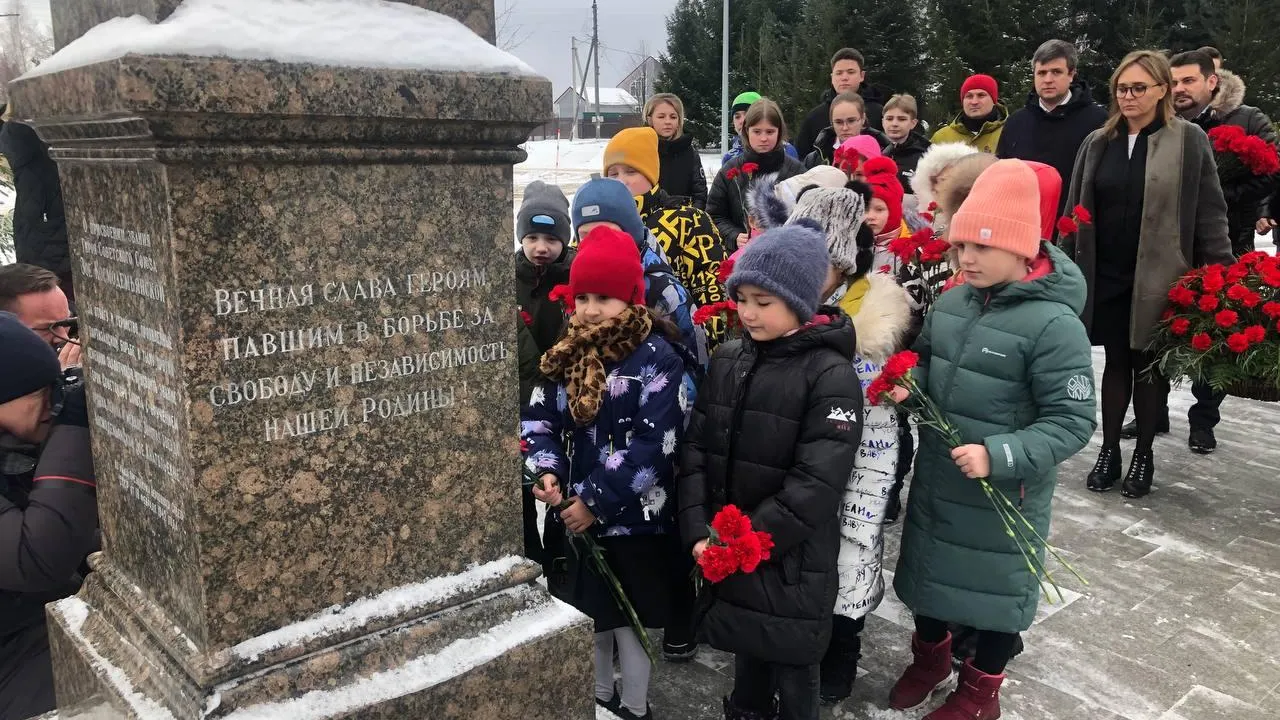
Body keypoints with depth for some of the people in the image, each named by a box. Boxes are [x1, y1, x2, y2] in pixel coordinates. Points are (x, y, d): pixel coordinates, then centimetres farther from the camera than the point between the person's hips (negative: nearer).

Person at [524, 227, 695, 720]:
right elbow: (538, 417, 8)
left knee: (628, 620, 7)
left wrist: (596, 501, -19)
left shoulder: (657, 358, -14)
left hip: (633, 518, -6)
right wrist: (547, 470, -11)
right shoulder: (567, 354, 6)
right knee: (592, 614, 21)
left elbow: (653, 444, -21)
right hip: (577, 514, 6)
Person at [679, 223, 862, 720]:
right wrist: (699, 533, -9)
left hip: (792, 563, -5)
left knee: (792, 671, 11)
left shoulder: (831, 375, -14)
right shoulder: (727, 360, 4)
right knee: (746, 653, 21)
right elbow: (696, 448, 2)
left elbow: (816, 484, -19)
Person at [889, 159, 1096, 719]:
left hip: (1005, 494, -6)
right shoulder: (952, 300, -3)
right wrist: (909, 382, -8)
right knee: (927, 569, 22)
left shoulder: (1054, 324, -23)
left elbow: (1073, 422, -21)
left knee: (996, 586, 15)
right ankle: (931, 655, 50)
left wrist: (999, 456, -30)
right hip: (935, 477, 6)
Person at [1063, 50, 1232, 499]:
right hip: (1104, 276, 2)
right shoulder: (1098, 142, 7)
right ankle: (1109, 450, 20)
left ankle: (1144, 454, 22)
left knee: (1150, 365, 7)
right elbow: (1075, 210, 10)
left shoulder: (1189, 141, -2)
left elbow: (1211, 214, -3)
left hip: (1159, 279, -2)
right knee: (1116, 361, 9)